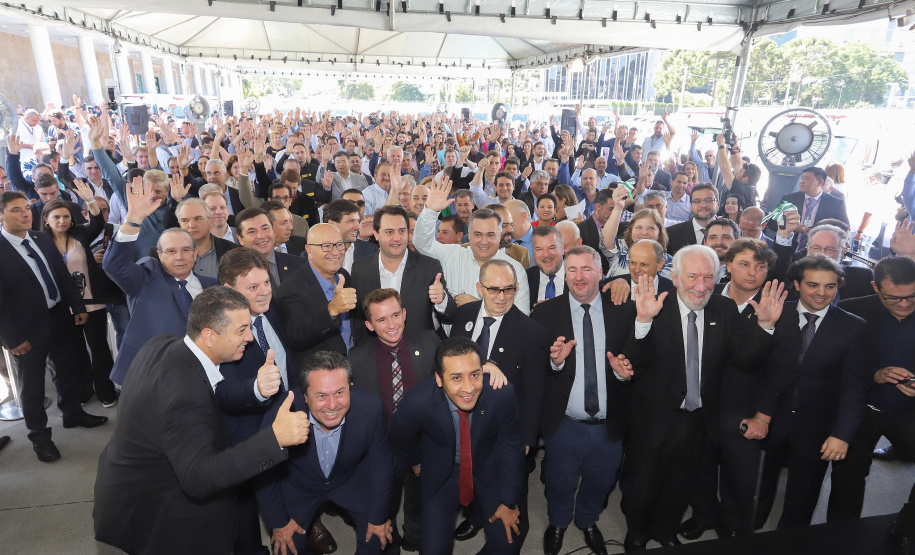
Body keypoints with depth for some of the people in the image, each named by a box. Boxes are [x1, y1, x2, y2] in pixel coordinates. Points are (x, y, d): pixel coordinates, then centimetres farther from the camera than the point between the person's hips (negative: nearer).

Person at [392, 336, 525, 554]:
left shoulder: (503, 394, -30)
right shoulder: (416, 403, -31)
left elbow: (512, 448, -13)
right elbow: (401, 440, -6)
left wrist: (510, 502, -4)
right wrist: (415, 463, 11)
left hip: (489, 469, 1)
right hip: (441, 473, 0)